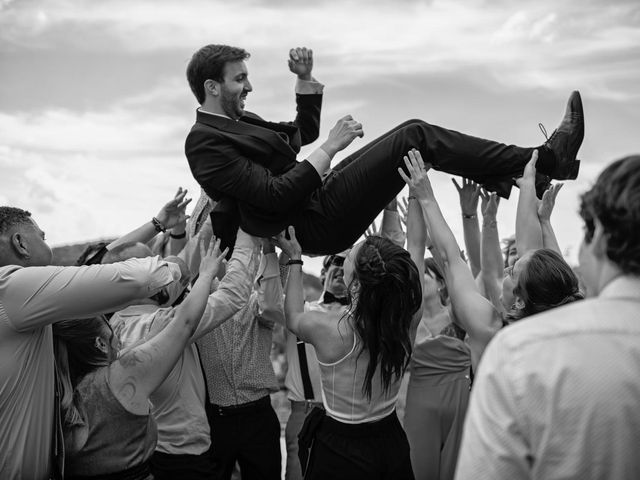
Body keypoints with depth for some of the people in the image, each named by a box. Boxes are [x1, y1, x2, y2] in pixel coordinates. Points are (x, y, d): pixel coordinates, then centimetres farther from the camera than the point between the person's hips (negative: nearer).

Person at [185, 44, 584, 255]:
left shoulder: (238, 121, 16)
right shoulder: (205, 142, -14)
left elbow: (303, 133, 27)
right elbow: (274, 196, -24)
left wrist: (306, 79, 13)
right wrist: (330, 148, -19)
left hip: (320, 195, 10)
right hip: (316, 223, -10)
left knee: (412, 136, 8)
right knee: (414, 136, -15)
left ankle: (502, 177, 8)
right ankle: (543, 161, -10)